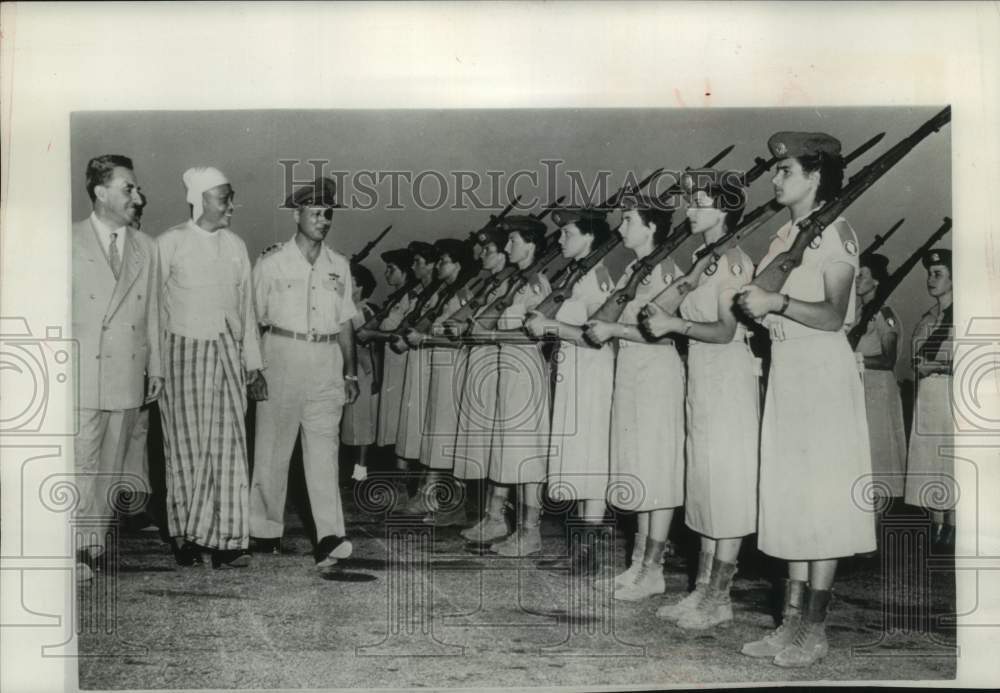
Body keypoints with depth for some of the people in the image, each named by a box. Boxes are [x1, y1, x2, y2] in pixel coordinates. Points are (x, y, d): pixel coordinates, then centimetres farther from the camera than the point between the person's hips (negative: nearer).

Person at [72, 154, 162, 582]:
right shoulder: (69, 241, 0)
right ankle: (76, 550, 5)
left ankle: (97, 542, 22)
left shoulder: (146, 248, 11)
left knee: (112, 466, 10)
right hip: (83, 373, -3)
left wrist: (155, 367, 10)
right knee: (81, 464, -4)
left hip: (128, 374, 4)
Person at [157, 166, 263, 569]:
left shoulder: (235, 245, 10)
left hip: (227, 353, 3)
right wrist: (154, 365, -3)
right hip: (184, 353, -3)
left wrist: (252, 359, 11)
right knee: (187, 444, 3)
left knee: (228, 444, -2)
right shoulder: (169, 243, -2)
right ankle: (185, 536, 15)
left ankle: (225, 540, 2)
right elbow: (154, 304, 0)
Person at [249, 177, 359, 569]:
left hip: (326, 363, 2)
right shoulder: (272, 262, 2)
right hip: (282, 358, -2)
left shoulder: (339, 266, 12)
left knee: (325, 448, -6)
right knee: (272, 446, 6)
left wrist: (351, 372, 12)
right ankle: (266, 529, 20)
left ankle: (329, 537, -11)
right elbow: (254, 318, 3)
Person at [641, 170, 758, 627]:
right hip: (701, 379, 9)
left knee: (726, 485, -2)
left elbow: (726, 330, -17)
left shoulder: (732, 259, -10)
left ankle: (719, 598, 6)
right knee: (706, 484, 10)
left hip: (729, 379, -9)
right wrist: (663, 319, 4)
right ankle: (704, 589, 18)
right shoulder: (700, 257, 14)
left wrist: (676, 324, -18)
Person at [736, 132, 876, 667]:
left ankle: (814, 630, 7)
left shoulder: (834, 231, -7)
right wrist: (758, 310, 1)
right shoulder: (783, 235, 15)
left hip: (823, 375, -7)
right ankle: (793, 621, 15)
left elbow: (834, 315, -16)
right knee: (791, 500, 8)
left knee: (820, 501, -2)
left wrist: (777, 302, -20)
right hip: (785, 373, 8)